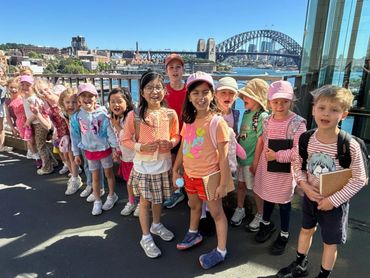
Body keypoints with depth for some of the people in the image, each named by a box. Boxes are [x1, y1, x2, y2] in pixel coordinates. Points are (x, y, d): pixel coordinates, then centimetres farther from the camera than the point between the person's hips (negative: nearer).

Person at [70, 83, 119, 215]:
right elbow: (75, 136, 2)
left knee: (109, 173, 14)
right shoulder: (76, 116, -5)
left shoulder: (102, 113, -14)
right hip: (90, 151, 3)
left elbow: (110, 131, -10)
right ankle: (97, 201, 29)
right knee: (95, 177, 14)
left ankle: (112, 196, 35)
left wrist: (114, 147, -9)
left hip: (104, 148, -2)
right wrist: (76, 153, 4)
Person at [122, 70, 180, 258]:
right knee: (145, 201, 11)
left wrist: (171, 143, -14)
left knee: (158, 198, 22)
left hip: (163, 164, 3)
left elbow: (176, 135, 6)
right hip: (143, 165, -2)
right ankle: (146, 237, 32)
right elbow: (126, 140, -6)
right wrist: (141, 147, -22)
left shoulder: (170, 114, -7)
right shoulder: (134, 115, -14)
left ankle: (156, 225, 49)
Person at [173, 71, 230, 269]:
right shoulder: (188, 120, 0)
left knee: (216, 213, 11)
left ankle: (221, 251, 29)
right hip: (189, 174, 7)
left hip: (208, 177, -6)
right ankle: (193, 233, 51)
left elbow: (223, 156, -17)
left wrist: (223, 183, -16)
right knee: (194, 206, 27)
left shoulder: (217, 122, -19)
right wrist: (176, 169, 11)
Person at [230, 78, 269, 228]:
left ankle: (260, 215, 31)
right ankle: (240, 209, 40)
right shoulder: (246, 113, 6)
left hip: (252, 160, -7)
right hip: (241, 157, 7)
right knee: (241, 185, 20)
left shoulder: (263, 116, -18)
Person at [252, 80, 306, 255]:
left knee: (284, 202, 12)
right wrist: (255, 162, 12)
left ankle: (284, 234, 33)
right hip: (266, 167, 5)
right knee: (267, 196, 22)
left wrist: (277, 155, -19)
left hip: (285, 170, -5)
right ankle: (266, 224, 46)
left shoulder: (297, 123, -17)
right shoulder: (267, 121, 0)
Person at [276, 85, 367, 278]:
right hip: (310, 196, 4)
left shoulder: (350, 146, -23)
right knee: (306, 230, 24)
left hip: (335, 202, -4)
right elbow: (297, 165, 0)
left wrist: (333, 200, -19)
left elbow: (359, 179, -16)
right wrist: (305, 185, -16)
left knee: (330, 242, 14)